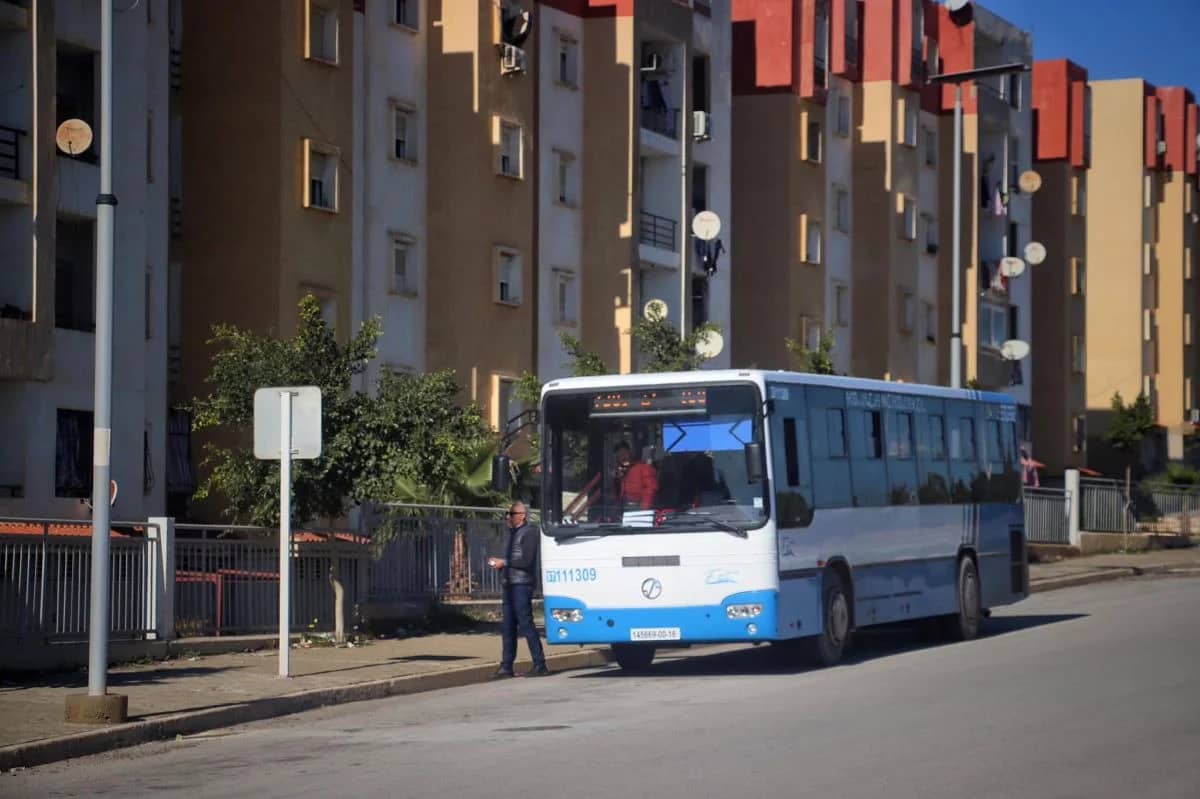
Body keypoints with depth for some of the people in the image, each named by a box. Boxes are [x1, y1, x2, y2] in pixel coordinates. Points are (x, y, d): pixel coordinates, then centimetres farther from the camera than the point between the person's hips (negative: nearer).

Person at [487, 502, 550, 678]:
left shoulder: (529, 533, -7)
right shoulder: (513, 534, 21)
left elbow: (526, 561, -16)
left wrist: (504, 563, -11)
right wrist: (499, 564, 8)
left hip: (522, 584, -9)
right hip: (510, 584, 9)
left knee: (525, 624, -10)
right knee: (507, 626, 7)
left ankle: (540, 665, -7)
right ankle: (506, 666, 9)